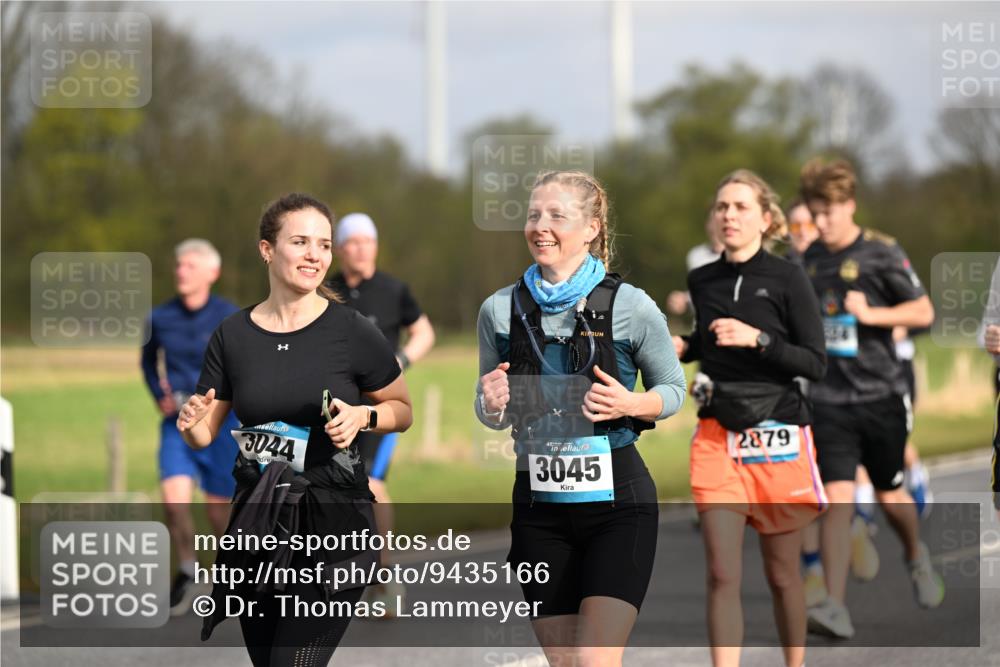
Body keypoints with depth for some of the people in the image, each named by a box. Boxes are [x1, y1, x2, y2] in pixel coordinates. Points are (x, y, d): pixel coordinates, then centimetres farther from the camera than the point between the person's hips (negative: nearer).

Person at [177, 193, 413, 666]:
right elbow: (204, 435, 10)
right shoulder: (232, 335, 2)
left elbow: (403, 411, 7)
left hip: (332, 523, -4)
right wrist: (189, 423, -13)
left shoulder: (353, 333, -7)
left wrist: (362, 416, -14)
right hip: (256, 521, 4)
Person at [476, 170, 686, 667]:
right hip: (539, 505, 4)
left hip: (616, 500, -4)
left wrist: (629, 404, -14)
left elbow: (672, 389, 7)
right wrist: (491, 405, -7)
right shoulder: (500, 310, 5)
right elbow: (490, 411, 16)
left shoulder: (630, 306, -5)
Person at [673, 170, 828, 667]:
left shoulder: (787, 279, -5)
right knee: (722, 576, -7)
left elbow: (815, 363, -8)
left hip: (777, 438, -3)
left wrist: (758, 339, -20)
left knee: (782, 574, 6)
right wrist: (684, 347, 6)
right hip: (717, 439, 3)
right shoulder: (702, 281, 8)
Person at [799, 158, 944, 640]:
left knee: (890, 496, 11)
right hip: (829, 399, 2)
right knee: (837, 497, -12)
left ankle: (916, 556, 45)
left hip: (880, 395, -2)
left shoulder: (882, 253, -6)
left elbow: (924, 312, -7)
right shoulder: (810, 259, 9)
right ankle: (834, 608, -18)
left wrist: (870, 314, -19)